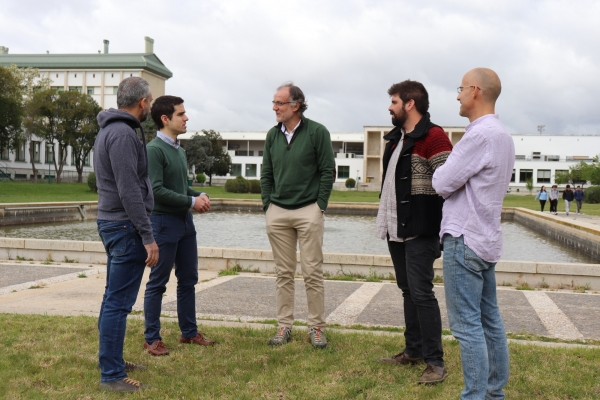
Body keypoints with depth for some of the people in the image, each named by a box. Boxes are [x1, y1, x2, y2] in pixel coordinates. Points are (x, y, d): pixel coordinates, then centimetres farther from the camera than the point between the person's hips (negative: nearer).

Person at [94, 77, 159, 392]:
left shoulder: (110, 130, 15)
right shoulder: (123, 133, -17)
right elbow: (129, 190, -22)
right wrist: (148, 237, -20)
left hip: (112, 223, 11)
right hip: (125, 226, -11)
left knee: (113, 298, 17)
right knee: (119, 302, -6)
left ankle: (111, 360, 28)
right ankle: (112, 375, 0)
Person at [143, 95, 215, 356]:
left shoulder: (179, 150, 14)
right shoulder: (154, 149, -14)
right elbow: (157, 190, -21)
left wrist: (200, 195, 1)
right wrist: (192, 202, -14)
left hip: (185, 222, 9)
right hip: (164, 222, -9)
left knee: (188, 280, 14)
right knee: (158, 284, 1)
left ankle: (189, 332, 25)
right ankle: (152, 339, 11)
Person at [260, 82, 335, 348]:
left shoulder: (317, 132, -5)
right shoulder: (273, 135, 9)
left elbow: (328, 171, -4)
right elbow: (266, 174, 14)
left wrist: (320, 206, -7)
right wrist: (267, 205, 6)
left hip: (308, 211, -4)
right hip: (277, 213, 4)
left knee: (312, 272, 0)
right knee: (284, 273, 9)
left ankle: (316, 327, 10)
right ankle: (284, 326, 16)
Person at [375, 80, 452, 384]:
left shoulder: (433, 137, -13)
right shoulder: (396, 138, 16)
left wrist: (444, 233, -20)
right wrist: (385, 221, 20)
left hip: (419, 231, -9)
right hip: (396, 229, 9)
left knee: (421, 292, -8)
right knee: (408, 291, 14)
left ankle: (435, 362, 1)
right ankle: (414, 350, 25)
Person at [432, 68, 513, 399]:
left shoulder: (481, 134, -17)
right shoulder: (502, 135, 14)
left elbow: (442, 184, -15)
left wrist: (440, 171, 5)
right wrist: (449, 173, 7)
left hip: (465, 239, -10)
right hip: (486, 238, 10)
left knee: (467, 325, -5)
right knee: (490, 321, 14)